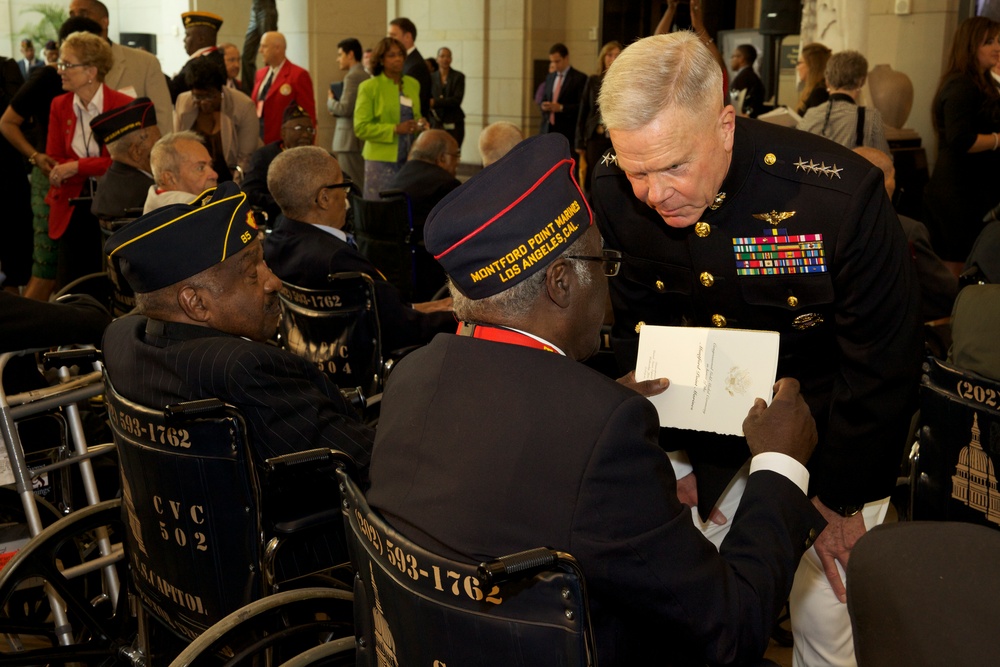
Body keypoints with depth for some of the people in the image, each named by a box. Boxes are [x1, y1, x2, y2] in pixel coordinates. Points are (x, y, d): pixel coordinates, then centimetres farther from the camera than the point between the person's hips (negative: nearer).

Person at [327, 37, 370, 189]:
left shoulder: (352, 76, -12)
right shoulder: (366, 76, 15)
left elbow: (345, 109, -19)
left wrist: (331, 101, 0)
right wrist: (336, 110, 11)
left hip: (350, 141, -9)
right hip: (363, 139, 9)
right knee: (361, 186, 9)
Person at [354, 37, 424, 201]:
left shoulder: (413, 84, 12)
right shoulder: (369, 87, -3)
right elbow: (360, 128, -8)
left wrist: (420, 124, 1)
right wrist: (395, 129, -17)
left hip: (410, 158, 4)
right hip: (382, 159, -4)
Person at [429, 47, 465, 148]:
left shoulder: (458, 77, 1)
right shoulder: (431, 77, 8)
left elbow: (457, 100, -9)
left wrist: (435, 102, -16)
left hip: (454, 124, -2)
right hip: (438, 122, 2)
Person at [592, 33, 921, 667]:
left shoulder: (842, 194, -30)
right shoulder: (614, 193, -17)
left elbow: (883, 367, -18)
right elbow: (632, 329, 0)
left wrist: (841, 498, -9)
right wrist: (672, 457, 0)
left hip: (826, 440, -3)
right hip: (710, 438, 4)